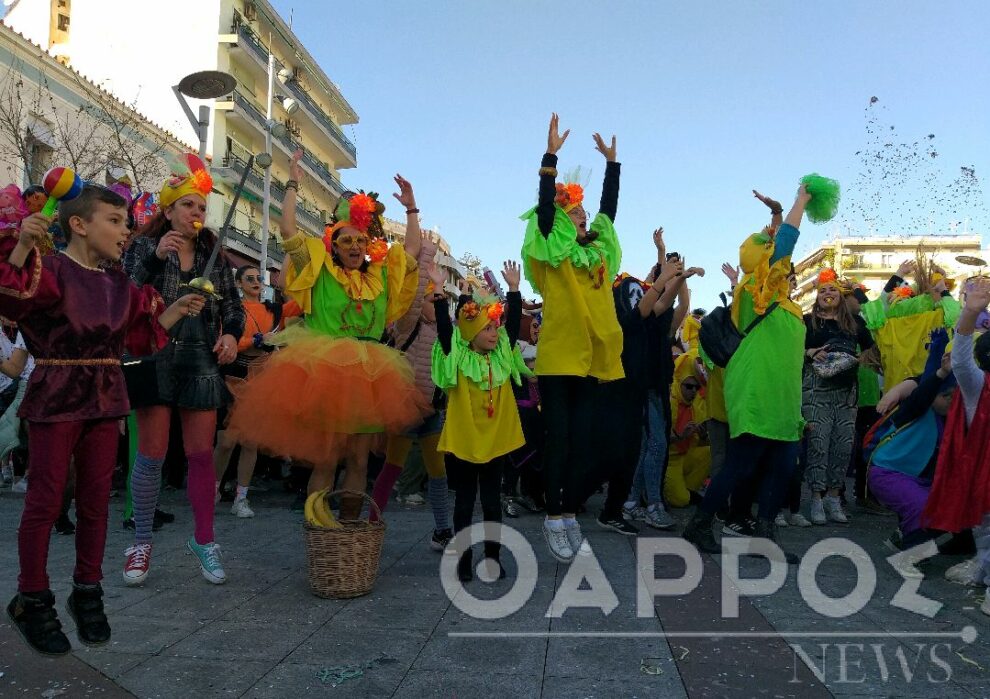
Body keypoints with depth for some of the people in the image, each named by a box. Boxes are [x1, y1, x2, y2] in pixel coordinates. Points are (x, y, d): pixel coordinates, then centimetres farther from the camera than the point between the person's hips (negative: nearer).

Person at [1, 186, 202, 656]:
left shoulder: (120, 286, 11)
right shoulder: (51, 269, -10)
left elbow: (138, 334, 17)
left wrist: (176, 311, 11)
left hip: (104, 401, 6)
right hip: (56, 399, -6)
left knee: (96, 499, 11)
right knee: (45, 500, 3)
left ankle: (87, 592, 25)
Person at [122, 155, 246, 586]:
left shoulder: (214, 255, 10)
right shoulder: (144, 248, 4)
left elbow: (232, 304, 13)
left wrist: (232, 333, -7)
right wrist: (155, 258, -17)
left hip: (202, 362, 2)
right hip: (155, 358, -2)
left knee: (201, 454, 3)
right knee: (151, 454, -1)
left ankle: (204, 541, 16)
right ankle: (142, 543, 15)